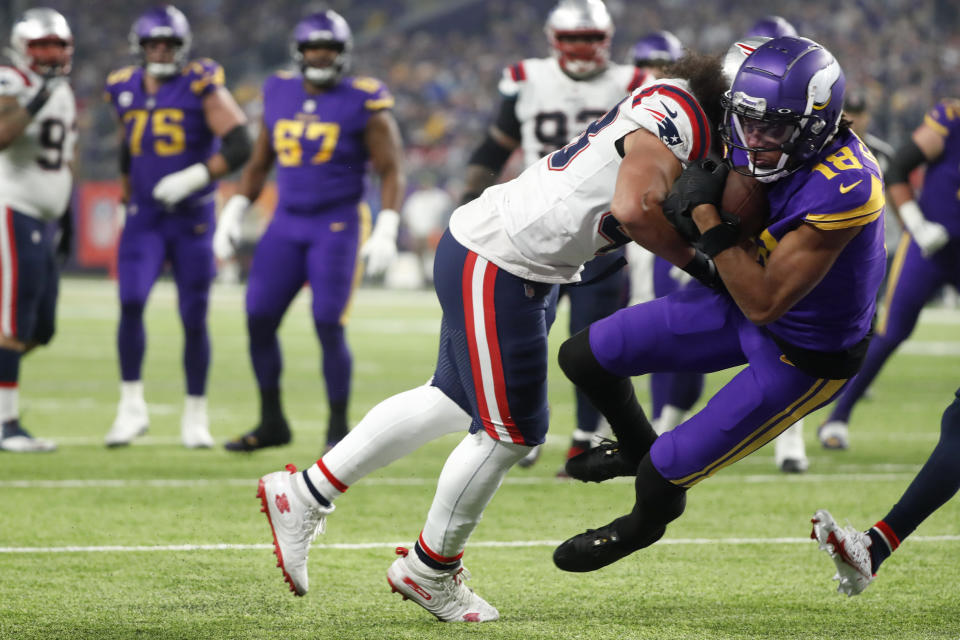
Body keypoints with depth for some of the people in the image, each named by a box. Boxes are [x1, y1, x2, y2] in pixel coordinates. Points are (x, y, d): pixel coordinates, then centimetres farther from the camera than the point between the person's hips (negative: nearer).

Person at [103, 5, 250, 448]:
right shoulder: (126, 90, 5)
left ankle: (195, 416, 16)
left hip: (192, 220, -3)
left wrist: (193, 178, -24)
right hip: (144, 219, 3)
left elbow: (239, 147, -15)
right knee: (131, 304, -16)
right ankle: (132, 406, -7)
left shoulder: (201, 87, -10)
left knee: (194, 319, 1)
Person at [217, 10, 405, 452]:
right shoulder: (279, 96, 7)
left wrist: (386, 231, -15)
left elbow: (391, 171, -4)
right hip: (287, 225, 5)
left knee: (329, 327, -11)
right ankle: (271, 423, 14)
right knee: (259, 320, 1)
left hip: (338, 226, -5)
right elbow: (259, 164, 18)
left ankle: (338, 428, 3)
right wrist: (233, 215, 11)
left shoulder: (364, 105, -6)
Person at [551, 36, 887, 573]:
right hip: (742, 307, 7)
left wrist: (708, 213, -33)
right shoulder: (754, 147, -14)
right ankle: (637, 450, 37)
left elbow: (763, 302, -34)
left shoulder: (842, 190, -38)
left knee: (666, 473, -3)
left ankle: (646, 525, 36)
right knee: (585, 357, 6)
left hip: (802, 358, -7)